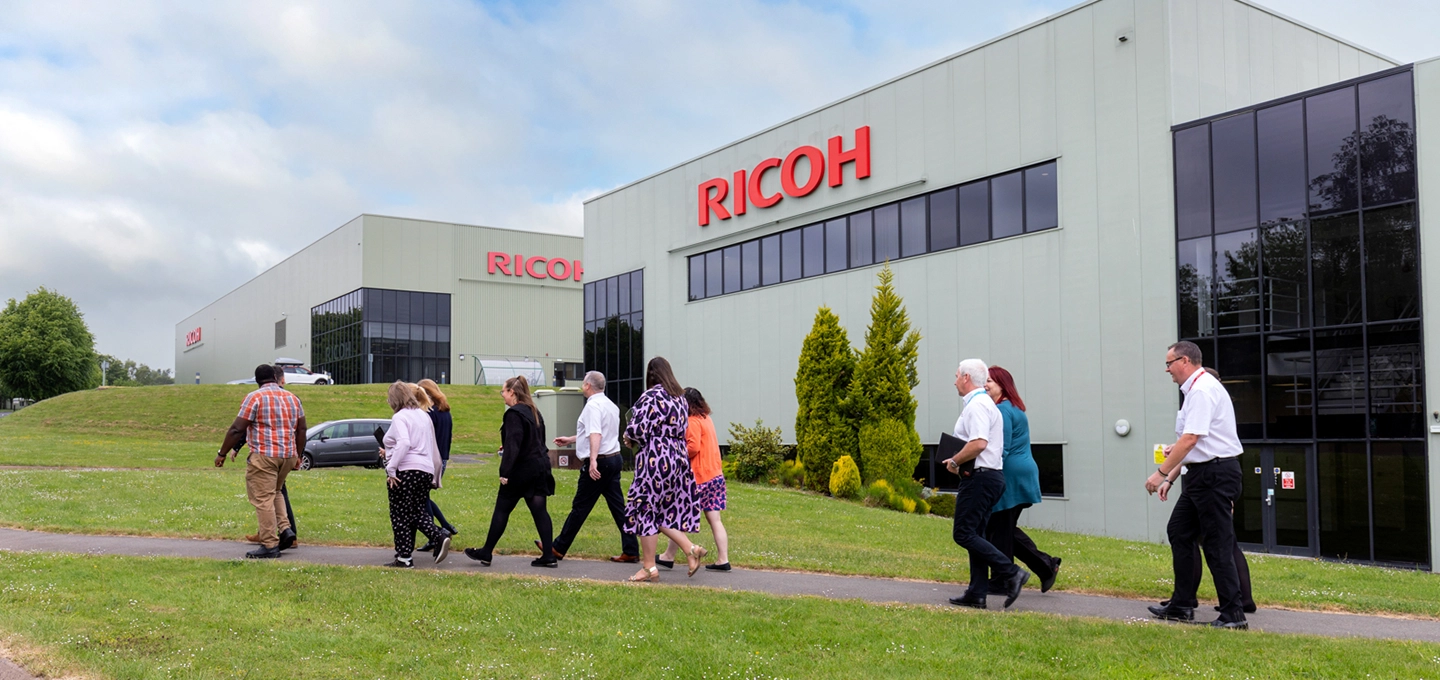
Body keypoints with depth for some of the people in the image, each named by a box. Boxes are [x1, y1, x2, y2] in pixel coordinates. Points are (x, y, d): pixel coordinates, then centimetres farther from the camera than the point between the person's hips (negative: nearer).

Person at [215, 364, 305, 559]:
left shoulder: (255, 397, -5)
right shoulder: (292, 398, 12)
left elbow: (237, 429, -9)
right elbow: (301, 429, 14)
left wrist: (222, 453, -1)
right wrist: (297, 455, 23)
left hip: (264, 455, -7)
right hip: (288, 455, 7)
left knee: (263, 499, -2)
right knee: (274, 493, 24)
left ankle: (270, 546, -4)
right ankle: (285, 530, 9)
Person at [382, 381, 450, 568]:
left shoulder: (399, 417, -6)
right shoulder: (424, 416, 18)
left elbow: (404, 443, -23)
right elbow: (433, 448, 22)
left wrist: (391, 468, -20)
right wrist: (435, 477, 26)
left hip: (405, 471, -8)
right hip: (426, 470, 8)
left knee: (400, 516, 1)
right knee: (418, 512, 15)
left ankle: (404, 558, 3)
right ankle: (439, 537, -8)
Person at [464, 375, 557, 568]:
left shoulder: (514, 414, -15)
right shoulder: (534, 412, 12)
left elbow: (512, 444, -22)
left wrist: (505, 471, -21)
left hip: (521, 470, -8)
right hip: (540, 467, 8)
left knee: (501, 510, 4)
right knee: (539, 510, 7)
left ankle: (486, 553, 15)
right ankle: (548, 556, 4)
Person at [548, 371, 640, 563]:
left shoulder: (593, 405, -13)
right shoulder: (610, 405, 17)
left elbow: (595, 434, -28)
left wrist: (593, 460, -38)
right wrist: (570, 440, 38)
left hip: (598, 463, -9)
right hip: (614, 459, 9)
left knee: (580, 507, 1)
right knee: (618, 506, 7)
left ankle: (558, 549, 12)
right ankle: (631, 552, 5)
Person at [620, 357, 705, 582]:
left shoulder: (650, 396, -13)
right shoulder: (680, 397, 12)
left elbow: (637, 429, -18)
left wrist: (629, 438, 3)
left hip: (655, 460, -8)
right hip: (677, 458, 8)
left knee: (645, 511, 2)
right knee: (665, 511, 17)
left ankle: (649, 567, 8)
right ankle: (690, 549, 4)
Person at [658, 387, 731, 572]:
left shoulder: (693, 421, -11)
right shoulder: (706, 419, 16)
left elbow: (693, 447, -21)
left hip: (699, 478, -8)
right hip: (715, 475, 8)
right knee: (714, 520, 5)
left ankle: (668, 557, 11)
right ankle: (723, 560, 0)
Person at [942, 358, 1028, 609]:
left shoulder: (976, 405, -14)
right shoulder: (986, 403, 20)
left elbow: (979, 443, -27)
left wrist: (954, 461, -14)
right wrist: (960, 463, 15)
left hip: (980, 477, -11)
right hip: (991, 476, 11)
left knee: (964, 534, -10)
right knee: (974, 535, 11)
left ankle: (1011, 573, -12)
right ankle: (977, 594, 11)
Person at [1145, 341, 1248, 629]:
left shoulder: (1202, 390, -17)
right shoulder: (1196, 389, 14)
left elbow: (1191, 438, -24)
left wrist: (1162, 473, -22)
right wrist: (1176, 449, 29)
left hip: (1215, 474, -11)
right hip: (1203, 473, 11)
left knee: (1217, 544, -5)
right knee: (1179, 531, 14)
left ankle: (1233, 614, 3)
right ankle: (1182, 605, 21)